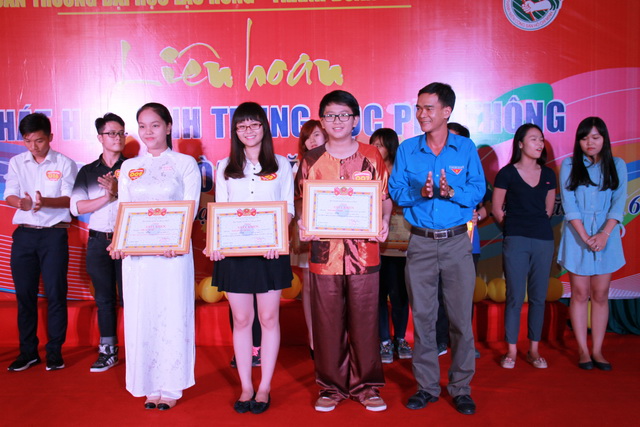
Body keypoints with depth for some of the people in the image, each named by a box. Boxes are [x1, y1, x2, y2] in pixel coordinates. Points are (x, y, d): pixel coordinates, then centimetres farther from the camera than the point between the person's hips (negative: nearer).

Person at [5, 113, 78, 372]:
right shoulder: (16, 163, 10)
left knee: (55, 293, -2)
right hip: (24, 233, 3)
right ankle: (28, 351, 17)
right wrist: (21, 202, -23)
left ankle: (54, 351, 9)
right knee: (24, 293, 5)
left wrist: (45, 201, -25)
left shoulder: (65, 163, 2)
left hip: (54, 234, -3)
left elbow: (69, 198, -6)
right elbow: (9, 195, 1)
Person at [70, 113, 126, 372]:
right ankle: (108, 351, 19)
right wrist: (108, 196, -9)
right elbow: (76, 206, 0)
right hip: (99, 241, 3)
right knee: (104, 298, 9)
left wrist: (119, 191, -20)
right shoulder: (87, 172, 10)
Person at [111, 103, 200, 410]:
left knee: (173, 314, 0)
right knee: (141, 316, 5)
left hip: (173, 250, -3)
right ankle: (150, 386, 17)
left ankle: (171, 387, 12)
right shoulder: (129, 167, 14)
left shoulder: (185, 164, 4)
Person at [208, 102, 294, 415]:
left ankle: (264, 387, 15)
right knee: (241, 320, 6)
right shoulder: (225, 167, 11)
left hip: (270, 251, -1)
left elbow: (288, 209, 3)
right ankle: (246, 387, 17)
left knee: (268, 318, 3)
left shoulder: (281, 165, 7)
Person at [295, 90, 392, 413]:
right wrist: (302, 224, -9)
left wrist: (384, 222, -9)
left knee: (364, 320, 6)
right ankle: (331, 385, 21)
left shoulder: (372, 156, 6)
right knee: (327, 323, 6)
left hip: (364, 253, 0)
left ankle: (366, 385, 21)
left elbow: (386, 197, 10)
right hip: (324, 253, 1)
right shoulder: (311, 160, 7)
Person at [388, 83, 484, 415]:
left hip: (457, 241, -1)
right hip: (421, 241, 1)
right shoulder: (407, 149, 5)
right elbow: (396, 191, 0)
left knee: (461, 316, 3)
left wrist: (451, 192, -20)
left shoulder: (466, 148, 3)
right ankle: (427, 386, 20)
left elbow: (478, 190, -3)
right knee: (422, 316, 6)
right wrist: (420, 192, -18)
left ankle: (461, 387, 18)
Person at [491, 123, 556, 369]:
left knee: (538, 298, 6)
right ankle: (511, 351, 8)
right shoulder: (507, 173, -2)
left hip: (543, 240, 4)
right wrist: (513, 229, 9)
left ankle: (534, 350, 16)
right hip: (515, 241, -4)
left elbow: (549, 208, 19)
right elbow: (497, 209, 3)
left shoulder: (548, 175, 11)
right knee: (515, 297, -2)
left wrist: (538, 226, 11)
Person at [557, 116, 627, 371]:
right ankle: (582, 350, 11)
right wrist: (585, 237, -15)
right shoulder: (569, 166, 2)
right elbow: (569, 206, -5)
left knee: (600, 295, 5)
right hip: (577, 237, -1)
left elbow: (619, 202, -2)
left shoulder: (617, 165, 6)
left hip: (606, 237, 1)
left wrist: (604, 234, -16)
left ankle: (597, 350, 13)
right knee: (580, 294, 3)